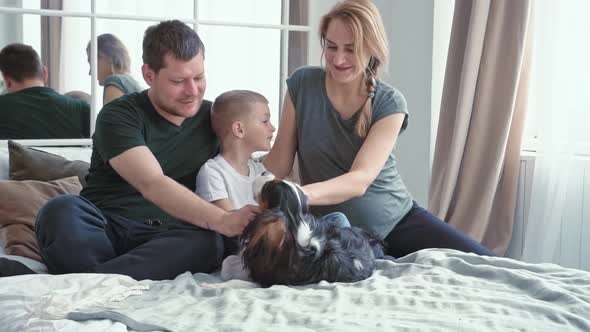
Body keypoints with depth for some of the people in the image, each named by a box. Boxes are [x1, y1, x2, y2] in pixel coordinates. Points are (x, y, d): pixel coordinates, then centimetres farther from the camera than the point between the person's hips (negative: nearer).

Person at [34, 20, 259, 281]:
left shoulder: (213, 118, 12)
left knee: (210, 241, -32)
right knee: (62, 210, -32)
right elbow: (152, 185, -20)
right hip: (104, 229, -2)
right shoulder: (119, 116, -5)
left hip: (166, 237, 3)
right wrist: (221, 220, -32)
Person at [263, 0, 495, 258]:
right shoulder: (302, 84, -7)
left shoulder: (389, 103, -12)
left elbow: (360, 179, -25)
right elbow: (279, 163, -6)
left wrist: (302, 194, -43)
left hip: (398, 221, 0)